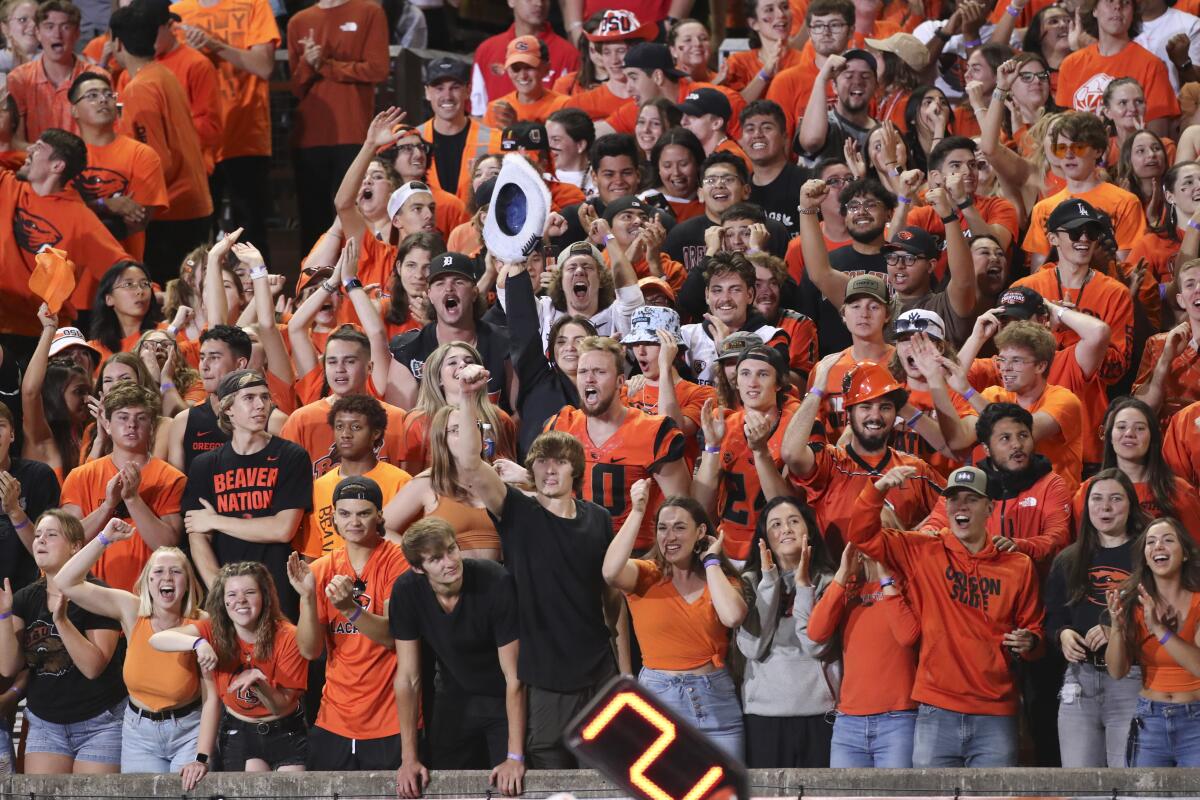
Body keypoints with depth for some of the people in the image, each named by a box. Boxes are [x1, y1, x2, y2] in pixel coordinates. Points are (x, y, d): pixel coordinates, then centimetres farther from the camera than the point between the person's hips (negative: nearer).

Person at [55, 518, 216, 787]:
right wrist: (105, 539, -19)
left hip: (189, 731, -2)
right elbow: (66, 583, -13)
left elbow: (212, 696, -17)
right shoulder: (132, 611, -9)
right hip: (139, 732, 2)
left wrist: (202, 758, -23)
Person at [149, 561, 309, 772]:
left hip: (284, 731, -1)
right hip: (238, 732, 1)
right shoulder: (215, 630, -12)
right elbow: (157, 639, -25)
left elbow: (282, 707, -16)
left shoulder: (287, 638, -17)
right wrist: (198, 643, -43)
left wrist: (259, 684, -37)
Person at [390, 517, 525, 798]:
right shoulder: (407, 591, -19)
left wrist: (515, 757, -28)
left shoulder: (497, 583, -29)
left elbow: (514, 676, -26)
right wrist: (409, 758, -14)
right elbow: (408, 677, -12)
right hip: (454, 698, 3)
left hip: (505, 699, -3)